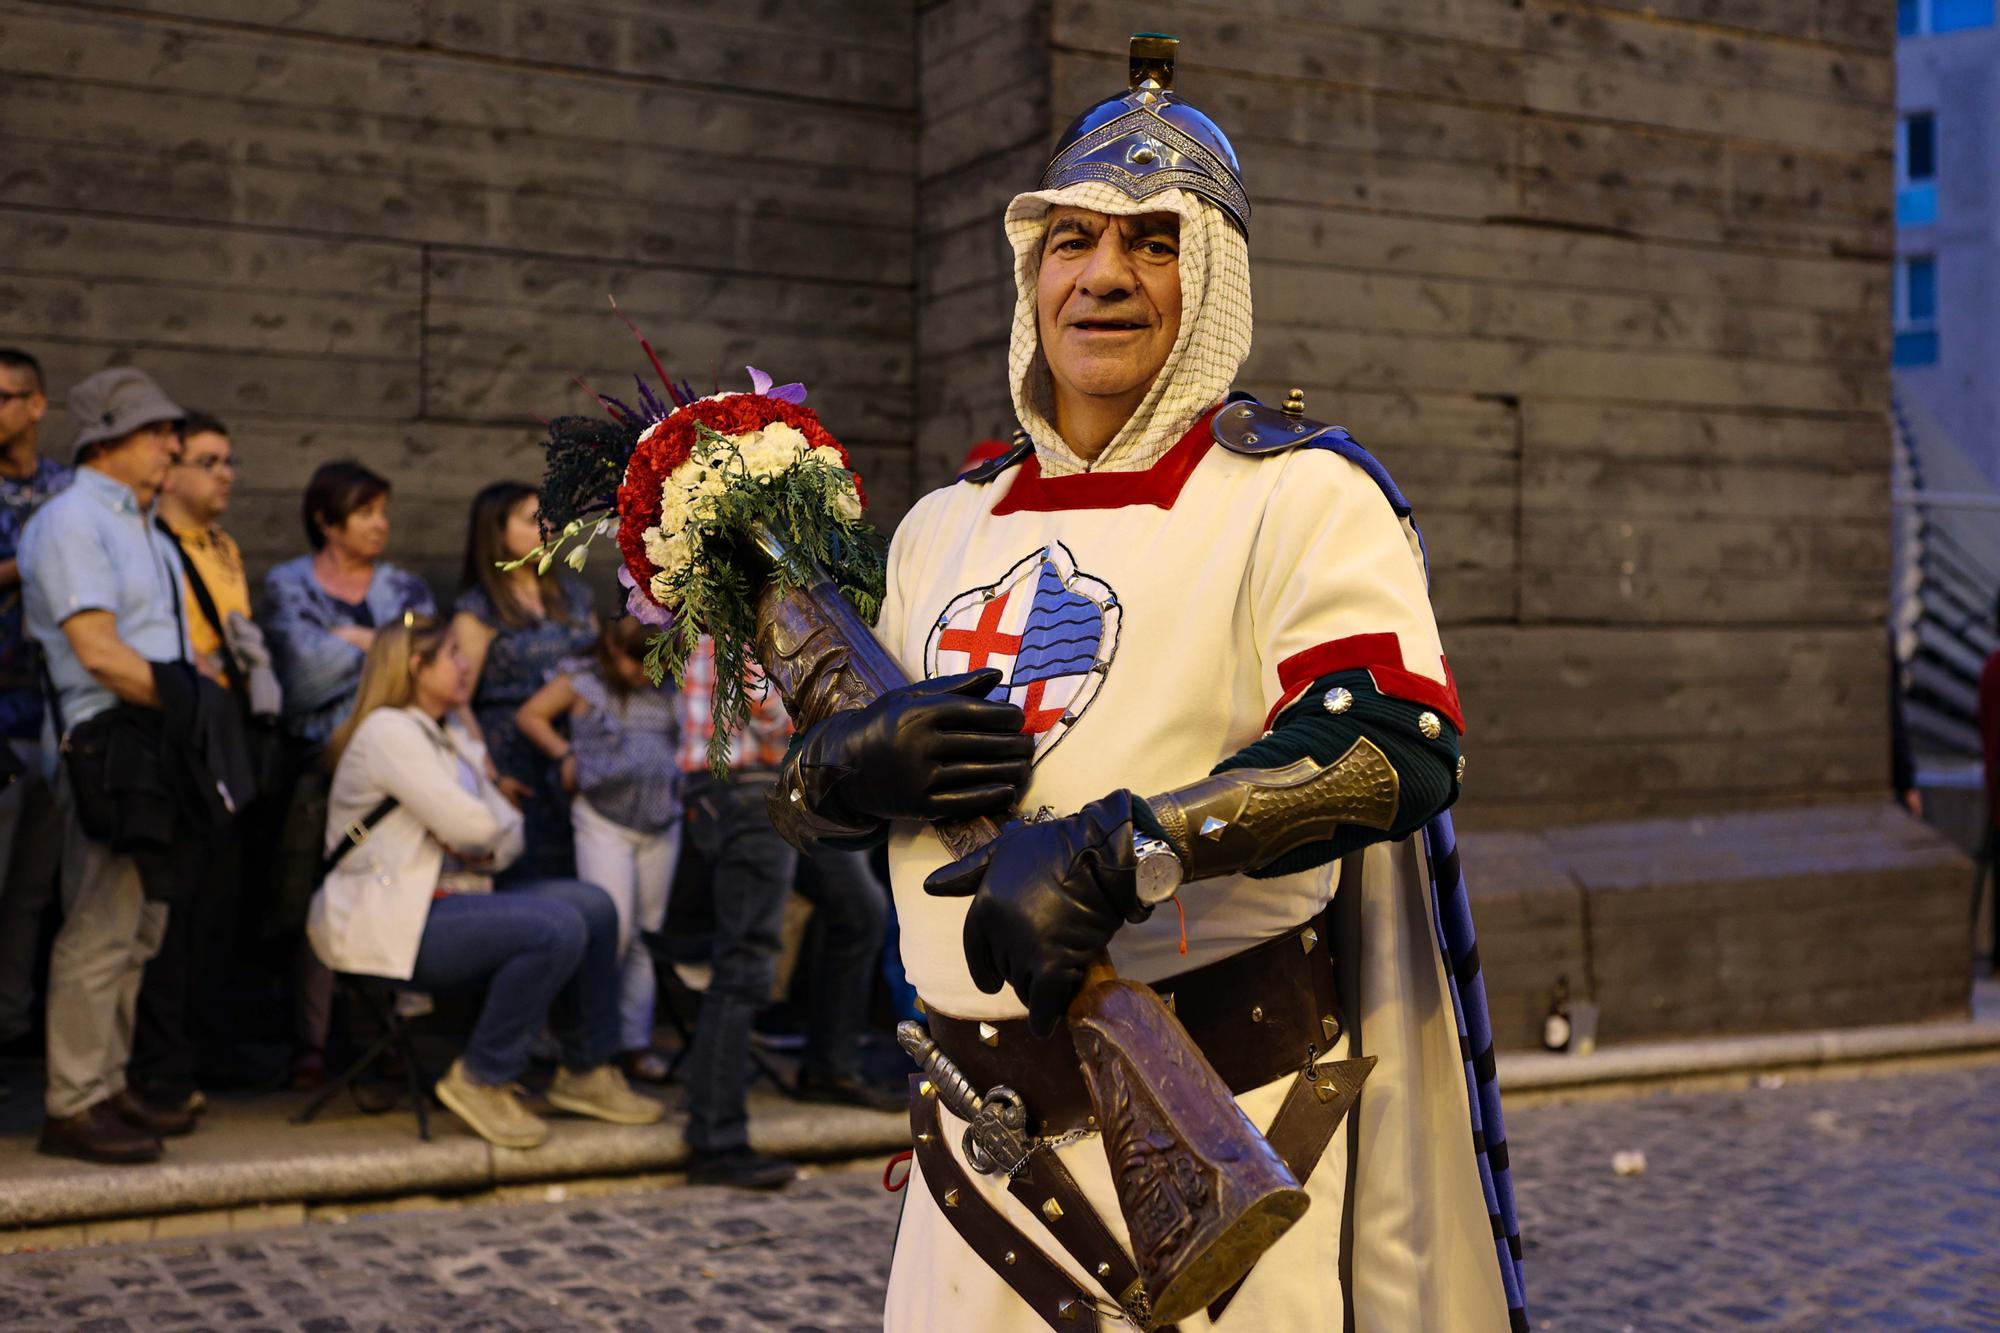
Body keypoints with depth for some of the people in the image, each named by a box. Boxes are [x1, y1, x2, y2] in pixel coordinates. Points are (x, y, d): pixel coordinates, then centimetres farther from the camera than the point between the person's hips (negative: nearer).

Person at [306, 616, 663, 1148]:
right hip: (389, 924, -9)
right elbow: (468, 825, -19)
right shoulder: (387, 731, -11)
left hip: (446, 900, 9)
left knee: (592, 904, -3)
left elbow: (508, 834, 15)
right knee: (557, 929, -26)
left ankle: (587, 1071, 6)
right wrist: (485, 835, 4)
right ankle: (480, 1080, -12)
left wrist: (486, 845, -7)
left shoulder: (450, 737, 19)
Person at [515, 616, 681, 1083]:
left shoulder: (665, 689, 10)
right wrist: (565, 755, -4)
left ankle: (635, 1040, 15)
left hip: (661, 824, 5)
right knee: (612, 926, -14)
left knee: (647, 933, 7)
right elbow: (530, 715, 4)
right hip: (604, 821, -4)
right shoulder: (584, 681, 0)